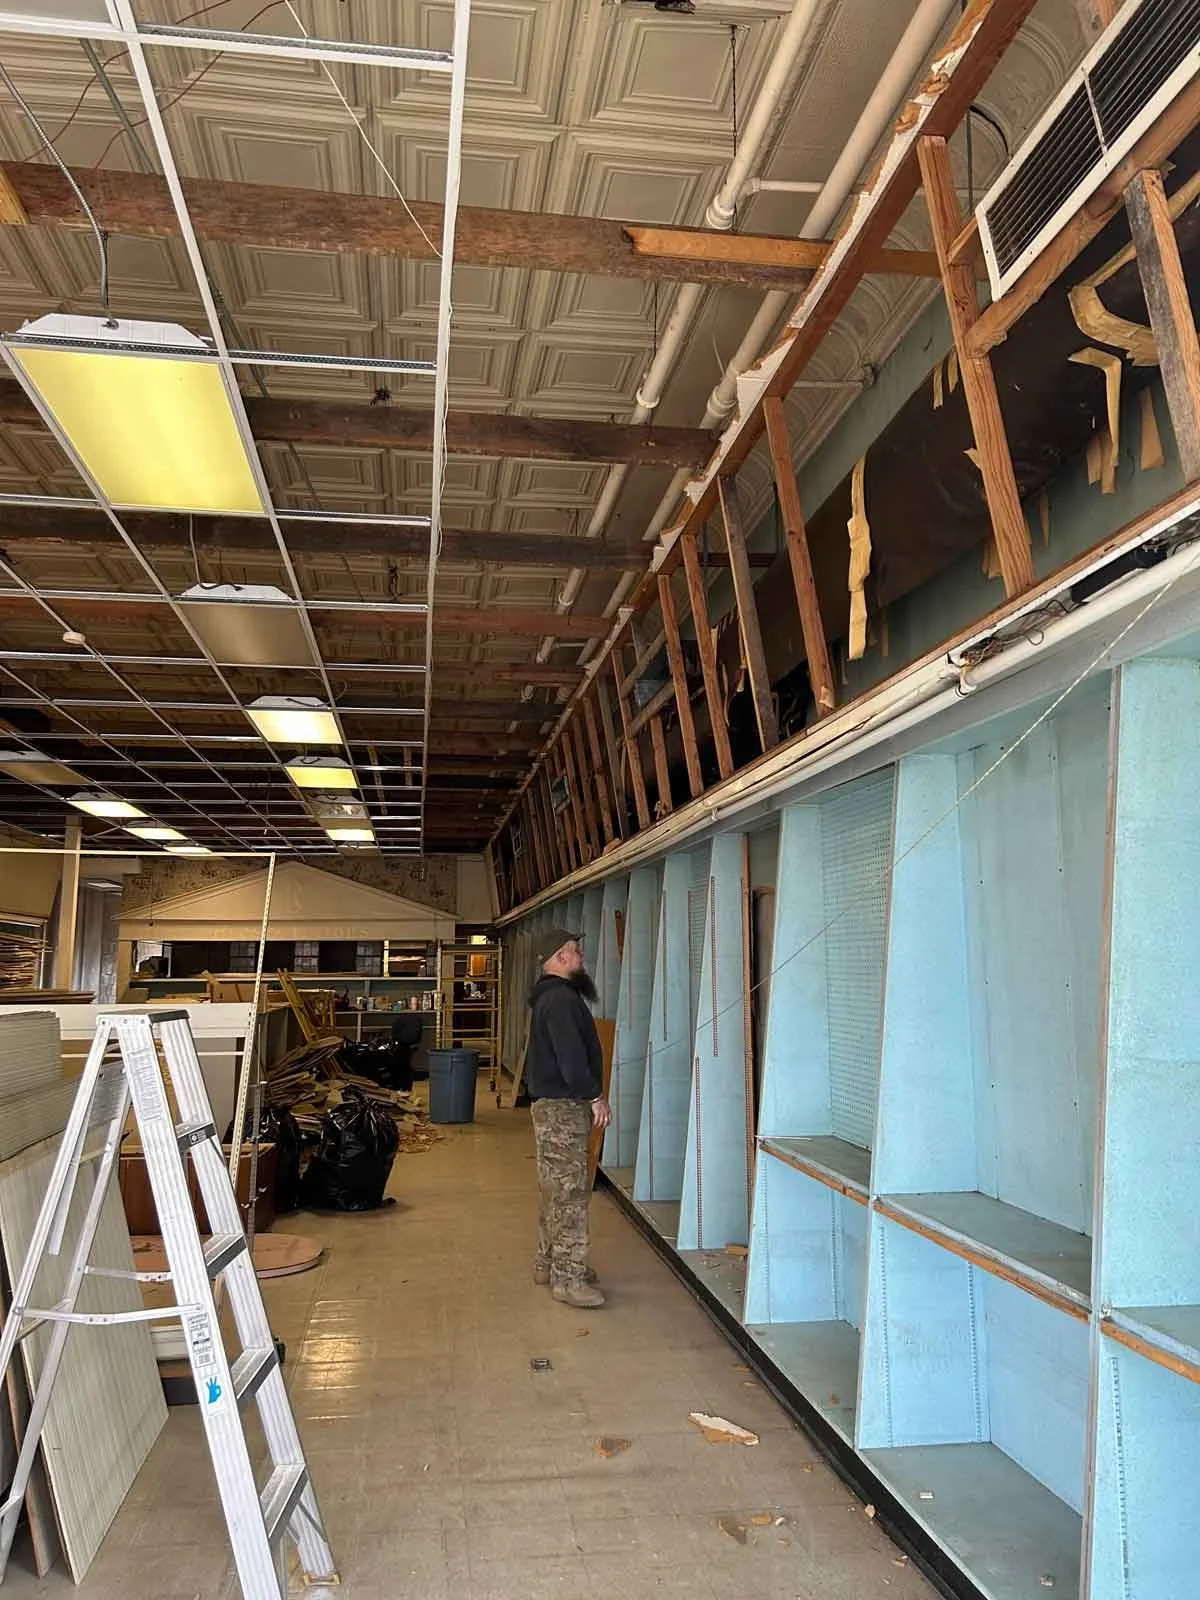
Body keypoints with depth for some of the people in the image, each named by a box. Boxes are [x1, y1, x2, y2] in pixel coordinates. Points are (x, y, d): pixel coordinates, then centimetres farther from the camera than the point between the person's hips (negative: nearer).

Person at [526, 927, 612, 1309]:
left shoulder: (550, 995, 16)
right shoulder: (561, 997, -19)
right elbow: (571, 1055, -25)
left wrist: (589, 1095, 20)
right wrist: (595, 1096, -16)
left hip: (553, 1105, 11)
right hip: (562, 1108, -11)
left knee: (555, 1190, 17)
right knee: (570, 1194, -6)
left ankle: (549, 1262, 27)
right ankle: (567, 1279, -1)